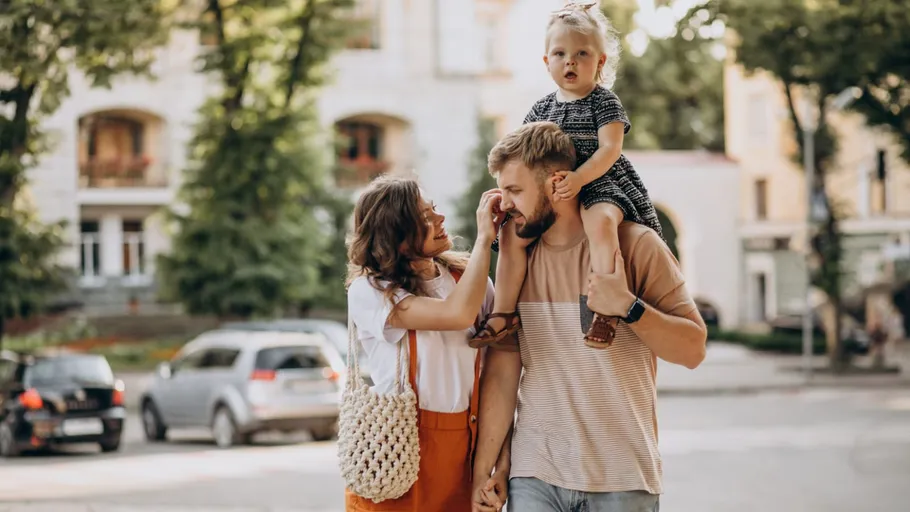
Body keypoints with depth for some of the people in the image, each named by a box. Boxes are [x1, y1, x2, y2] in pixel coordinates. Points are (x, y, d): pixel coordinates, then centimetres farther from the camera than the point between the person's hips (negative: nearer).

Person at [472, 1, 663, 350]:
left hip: (601, 186, -6)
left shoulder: (603, 101, -3)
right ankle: (504, 313, -3)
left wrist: (579, 179, -29)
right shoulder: (542, 108, 12)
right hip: (550, 195, 6)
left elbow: (609, 149, -15)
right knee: (512, 231, -10)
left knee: (600, 220, -37)